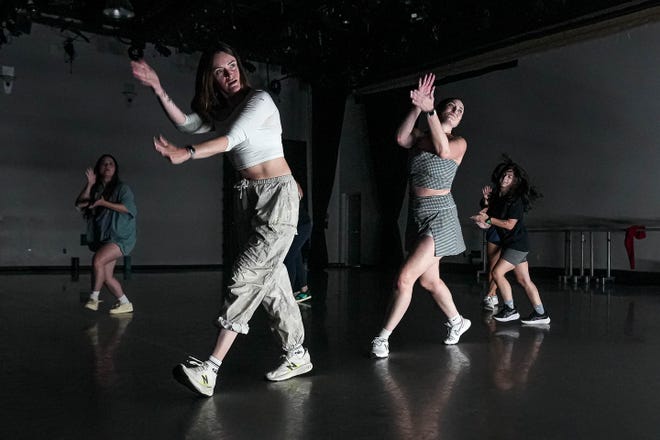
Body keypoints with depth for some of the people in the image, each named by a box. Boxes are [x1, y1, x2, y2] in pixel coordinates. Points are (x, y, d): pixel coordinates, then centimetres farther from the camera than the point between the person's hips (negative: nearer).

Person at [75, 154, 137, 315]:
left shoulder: (122, 188, 0)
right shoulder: (95, 190, 14)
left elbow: (127, 207, -15)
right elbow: (79, 204, 0)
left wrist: (104, 203, -21)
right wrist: (89, 184, -7)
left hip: (121, 237, -6)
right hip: (102, 238, 6)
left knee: (97, 260, -27)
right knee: (107, 277, 3)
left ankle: (94, 298, -17)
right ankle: (125, 304, 15)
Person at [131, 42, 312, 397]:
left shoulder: (259, 100, -8)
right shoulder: (222, 111, 14)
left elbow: (232, 139, -23)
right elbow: (186, 123, 2)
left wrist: (186, 154, -35)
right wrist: (157, 89, -6)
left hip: (277, 195, -7)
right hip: (246, 197, 8)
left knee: (248, 276, -15)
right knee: (271, 278, 8)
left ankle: (210, 369, -19)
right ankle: (297, 355, 20)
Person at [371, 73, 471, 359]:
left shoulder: (459, 143, -1)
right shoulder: (420, 137, 9)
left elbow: (443, 150, -24)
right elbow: (401, 138, -14)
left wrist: (429, 110, -26)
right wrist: (417, 108, -24)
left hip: (439, 216, -6)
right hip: (417, 215, 6)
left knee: (405, 278, -15)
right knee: (429, 280, 17)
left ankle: (383, 337, -4)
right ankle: (457, 322, 40)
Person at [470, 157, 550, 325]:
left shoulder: (516, 199, -15)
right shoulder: (498, 196, 8)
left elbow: (509, 224, -19)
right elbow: (491, 211, 17)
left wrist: (488, 219, -18)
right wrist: (483, 220, -5)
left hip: (517, 244, -8)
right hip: (510, 243, 8)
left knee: (497, 272, -13)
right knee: (524, 280, 9)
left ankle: (510, 309, -2)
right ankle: (541, 314, 14)